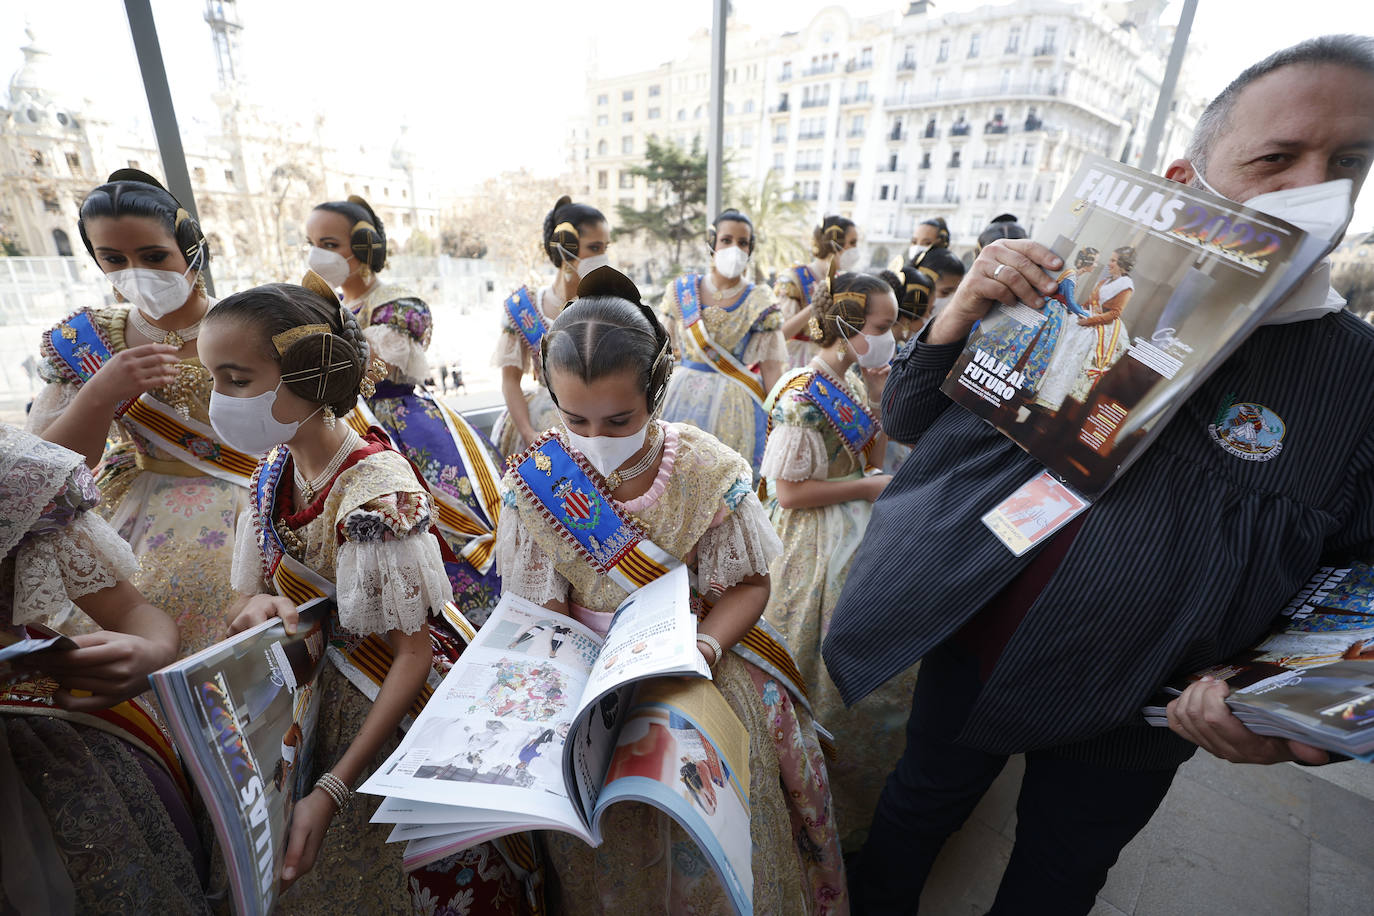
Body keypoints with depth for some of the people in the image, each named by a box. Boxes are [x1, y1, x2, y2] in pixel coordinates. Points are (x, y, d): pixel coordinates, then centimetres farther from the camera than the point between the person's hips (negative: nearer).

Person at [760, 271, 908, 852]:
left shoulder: (853, 381, 3)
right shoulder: (804, 396, -24)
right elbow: (790, 492, -24)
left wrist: (877, 397, -2)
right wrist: (870, 486, -18)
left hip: (857, 533, 9)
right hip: (819, 545, -8)